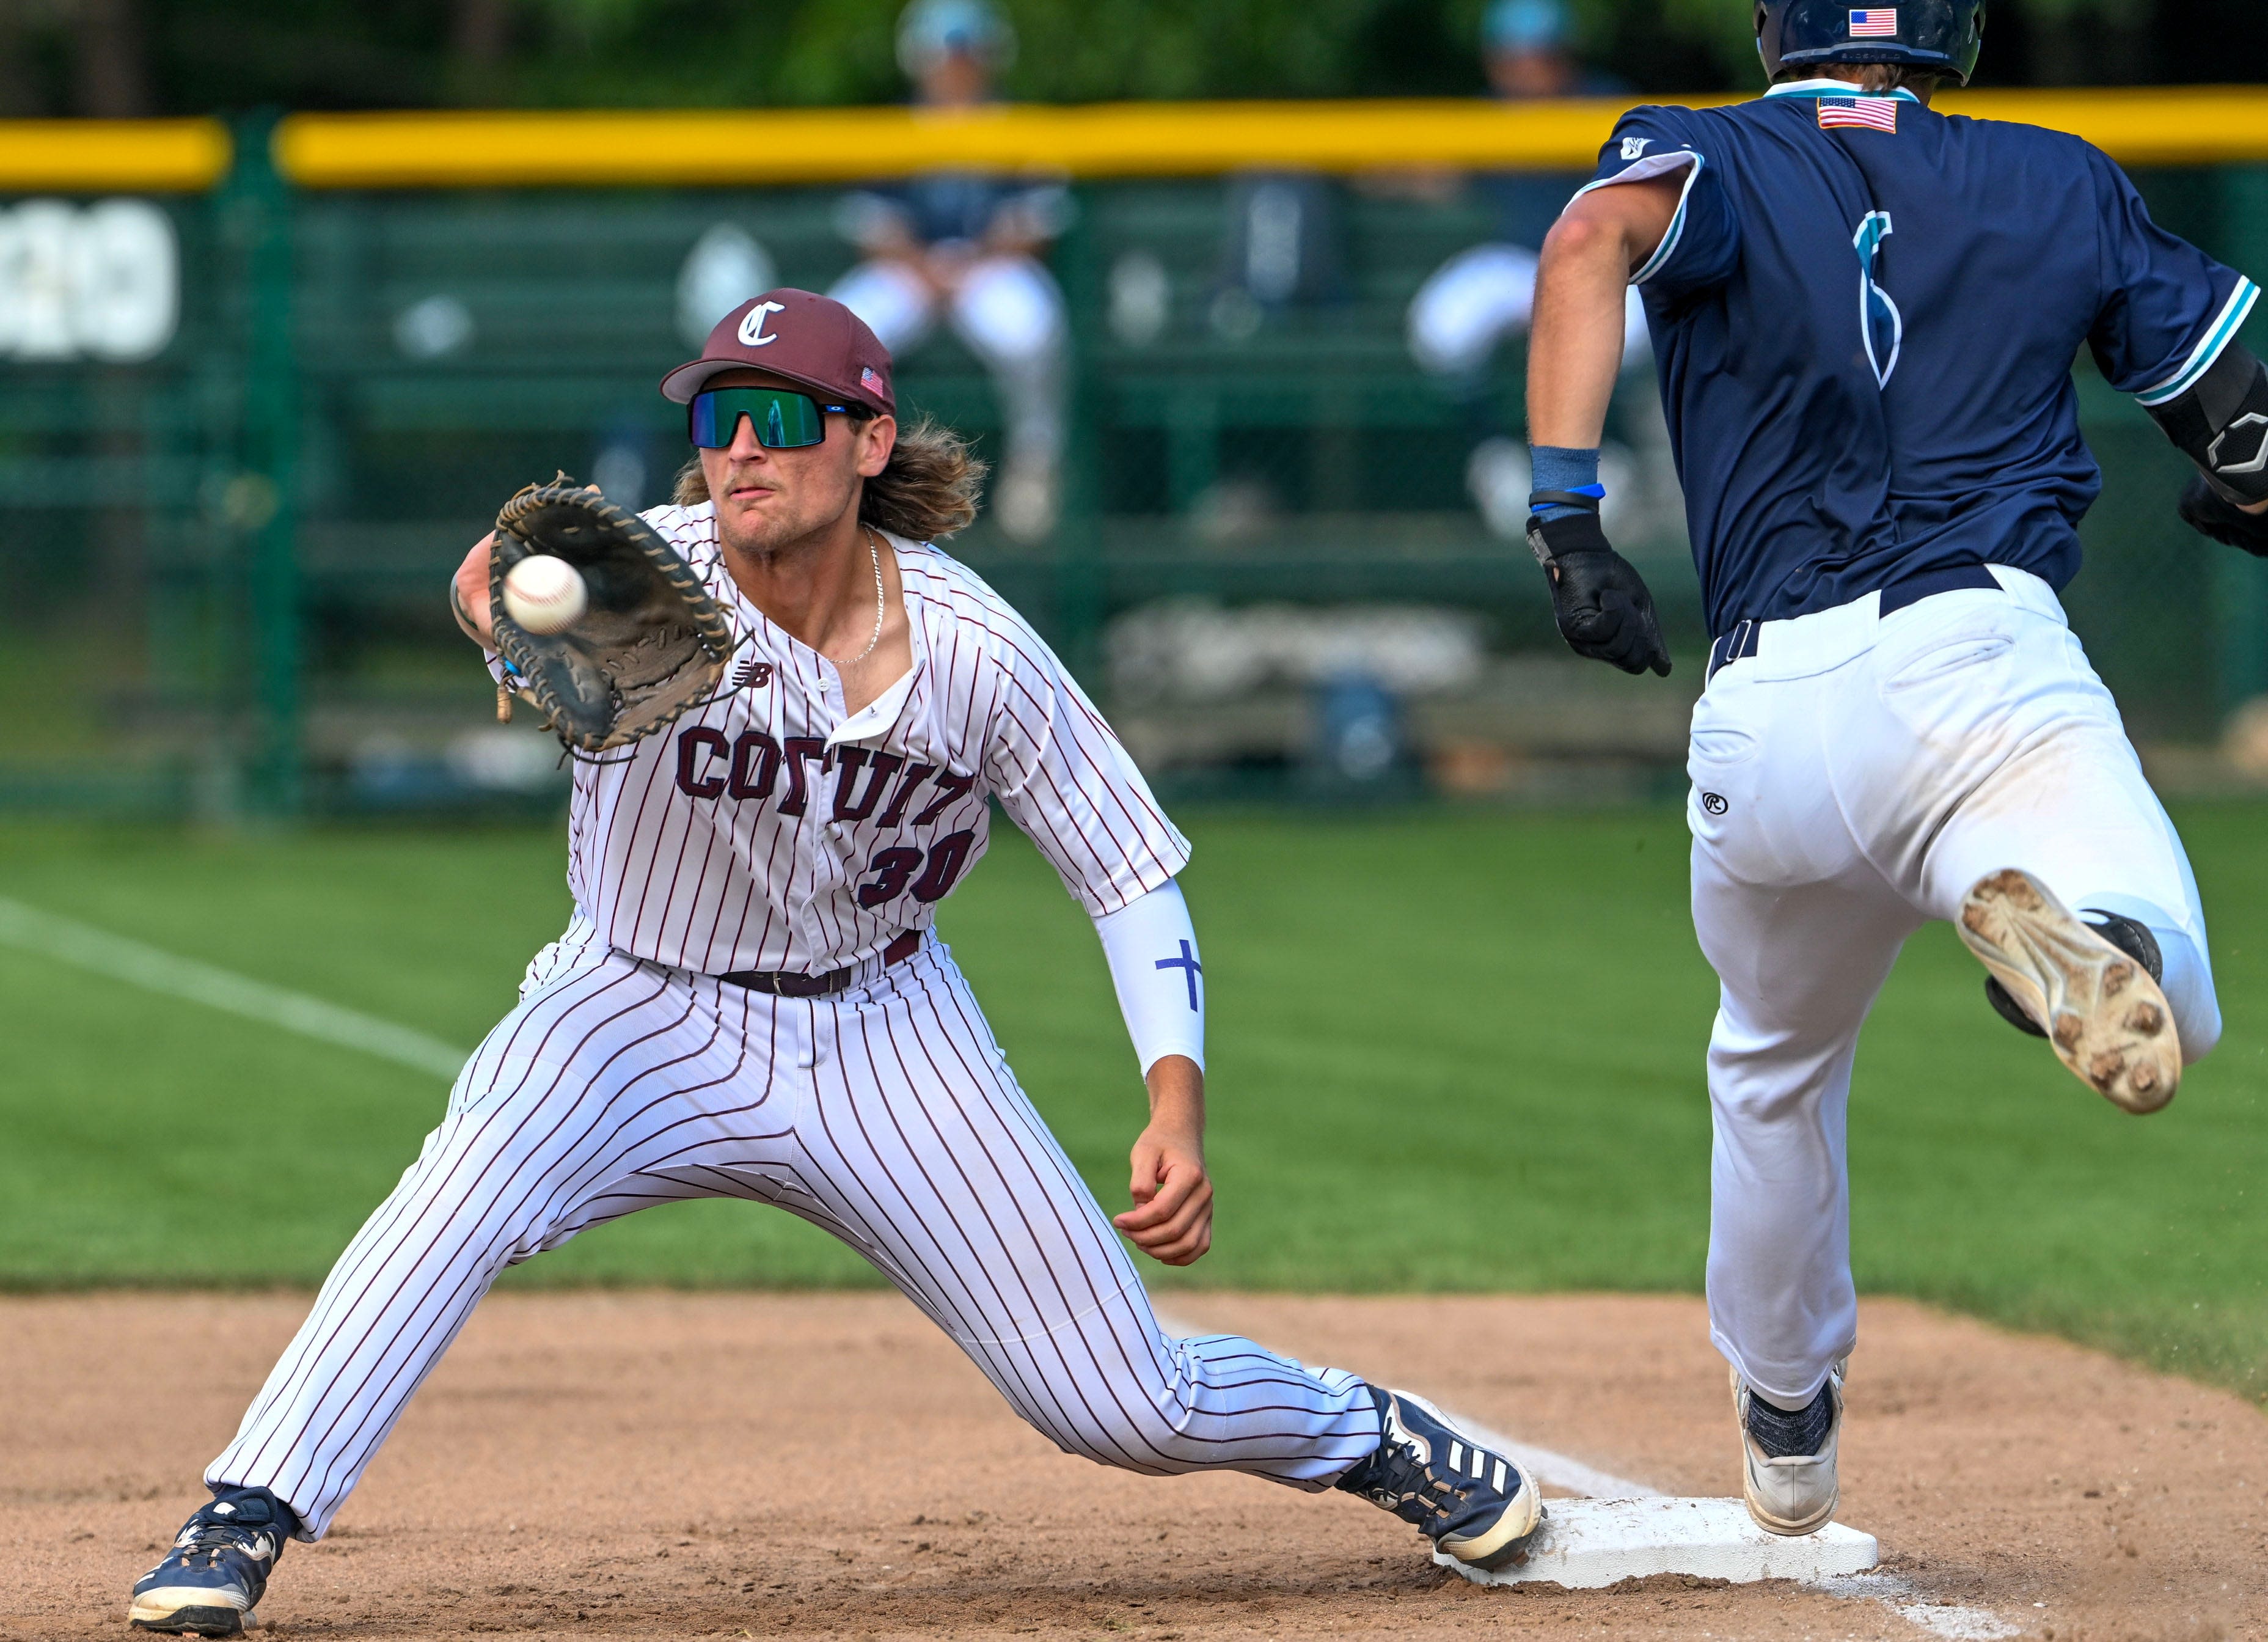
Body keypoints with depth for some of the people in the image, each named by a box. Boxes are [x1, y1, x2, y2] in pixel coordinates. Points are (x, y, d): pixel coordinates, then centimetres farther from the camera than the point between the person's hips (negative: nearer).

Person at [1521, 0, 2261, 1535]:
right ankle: (2085, 926, -39)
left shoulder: (1709, 157, 12)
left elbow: (1595, 238, -14)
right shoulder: (2063, 183, 16)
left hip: (1771, 707, 2)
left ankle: (1787, 1428, 35)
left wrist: (1566, 515, -15)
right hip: (1994, 654, -1)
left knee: (1775, 1062, 27)